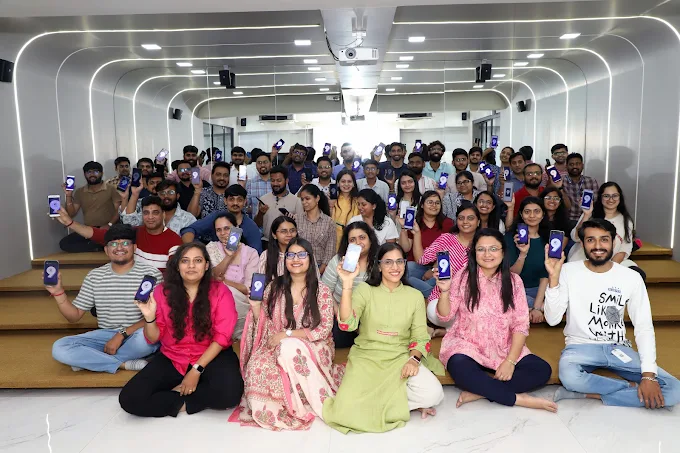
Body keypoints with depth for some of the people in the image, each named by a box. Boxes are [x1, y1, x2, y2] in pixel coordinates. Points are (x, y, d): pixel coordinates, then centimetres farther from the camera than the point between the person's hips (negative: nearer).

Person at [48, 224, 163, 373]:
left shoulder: (150, 274, -5)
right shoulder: (94, 276, 7)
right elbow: (74, 316, 8)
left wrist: (122, 334, -18)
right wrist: (58, 292, -8)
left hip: (136, 336, -3)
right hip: (104, 335, 3)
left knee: (145, 335, -39)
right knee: (59, 348, -20)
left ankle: (88, 360, -14)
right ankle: (125, 364, -18)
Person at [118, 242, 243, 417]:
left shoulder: (220, 291, -5)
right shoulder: (162, 291, 0)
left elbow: (222, 336, -9)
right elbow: (153, 338, 3)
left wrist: (197, 369, -16)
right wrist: (149, 317, -19)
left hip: (212, 357, -1)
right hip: (172, 359, 2)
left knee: (229, 391, -33)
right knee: (129, 399, -20)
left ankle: (176, 394, -6)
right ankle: (185, 402, -2)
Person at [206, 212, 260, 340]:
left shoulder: (251, 253, 1)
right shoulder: (211, 248, 6)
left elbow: (249, 289, -5)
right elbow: (212, 277, -8)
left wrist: (224, 281, -16)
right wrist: (229, 256, -20)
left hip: (241, 305, -1)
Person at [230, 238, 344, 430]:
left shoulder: (322, 291, -5)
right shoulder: (274, 287, 3)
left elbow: (325, 329, -10)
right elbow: (263, 326, 7)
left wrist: (287, 334, -17)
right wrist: (255, 305, -12)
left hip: (313, 348, -2)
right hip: (277, 348, 2)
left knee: (290, 348, -35)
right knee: (258, 367, -30)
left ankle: (322, 401, -14)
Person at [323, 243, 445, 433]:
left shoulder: (415, 295, 4)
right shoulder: (365, 290, -3)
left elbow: (420, 335, 5)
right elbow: (347, 324, -18)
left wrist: (414, 358, -16)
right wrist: (347, 283, -27)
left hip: (401, 357, 2)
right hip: (367, 356, -2)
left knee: (433, 394, -26)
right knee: (348, 409, -27)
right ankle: (405, 401, -4)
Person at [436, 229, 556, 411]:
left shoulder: (513, 281, 1)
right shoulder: (462, 277, -5)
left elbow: (521, 324, -3)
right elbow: (445, 317, -5)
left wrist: (510, 361, -15)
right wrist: (445, 291, -24)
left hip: (504, 349, 3)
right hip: (467, 345, -3)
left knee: (542, 370, -18)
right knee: (459, 368, -35)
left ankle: (479, 391, -21)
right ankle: (518, 398, -21)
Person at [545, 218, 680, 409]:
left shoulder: (631, 277, -2)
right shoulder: (568, 271, -7)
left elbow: (644, 327, -1)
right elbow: (553, 319, -12)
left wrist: (648, 375, -14)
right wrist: (554, 277, -25)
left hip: (618, 348, 3)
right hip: (580, 346, -2)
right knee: (569, 377, -37)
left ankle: (590, 393, -13)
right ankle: (629, 387, -10)